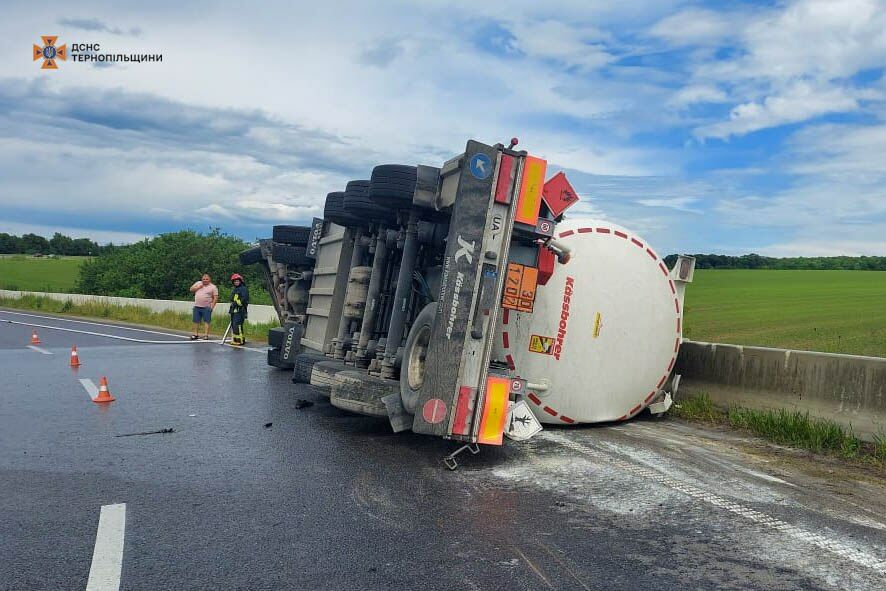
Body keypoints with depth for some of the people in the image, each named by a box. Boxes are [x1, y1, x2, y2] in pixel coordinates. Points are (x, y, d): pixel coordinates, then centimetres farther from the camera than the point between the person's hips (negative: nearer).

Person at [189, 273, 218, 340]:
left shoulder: (213, 287, -1)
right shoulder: (198, 283, 12)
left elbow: (215, 297, -4)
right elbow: (191, 289, 10)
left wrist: (212, 306, -14)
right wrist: (198, 287, -5)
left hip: (206, 307, -4)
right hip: (197, 306, 4)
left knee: (207, 321, -6)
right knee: (196, 321, 9)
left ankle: (206, 335, -4)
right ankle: (196, 334, 18)